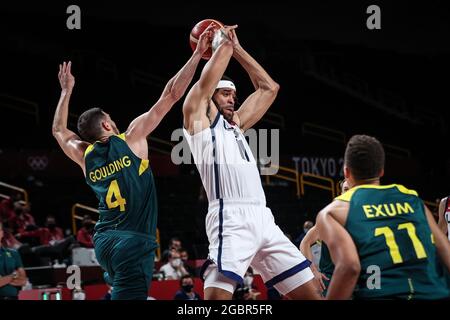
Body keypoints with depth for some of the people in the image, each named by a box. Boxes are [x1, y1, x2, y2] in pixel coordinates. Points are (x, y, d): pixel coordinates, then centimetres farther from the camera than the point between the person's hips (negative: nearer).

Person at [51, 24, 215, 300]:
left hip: (104, 241, 7)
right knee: (127, 295, -15)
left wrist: (66, 92, 44)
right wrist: (198, 54, 6)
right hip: (132, 242, -7)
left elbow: (60, 130, 37)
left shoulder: (85, 156, 14)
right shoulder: (132, 138, 1)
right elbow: (171, 94, 1)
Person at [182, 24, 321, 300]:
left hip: (263, 220, 8)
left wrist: (237, 48, 31)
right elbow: (207, 82, -1)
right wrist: (224, 44, 14)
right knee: (217, 296, -25)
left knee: (311, 294, 4)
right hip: (231, 219, -8)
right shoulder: (198, 119, 11)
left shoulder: (236, 124, 29)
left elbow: (269, 88, 32)